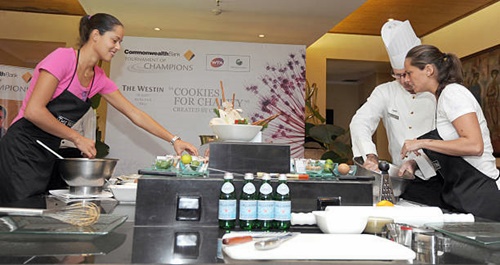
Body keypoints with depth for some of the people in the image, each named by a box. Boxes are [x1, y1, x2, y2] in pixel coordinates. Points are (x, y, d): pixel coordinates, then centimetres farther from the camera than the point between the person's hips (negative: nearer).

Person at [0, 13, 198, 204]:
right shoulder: (63, 58, -13)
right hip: (22, 150, -7)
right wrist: (77, 138, -12)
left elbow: (135, 114, 10)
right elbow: (33, 111, -19)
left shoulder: (99, 79, 8)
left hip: (47, 154, 7)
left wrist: (174, 140, 5)